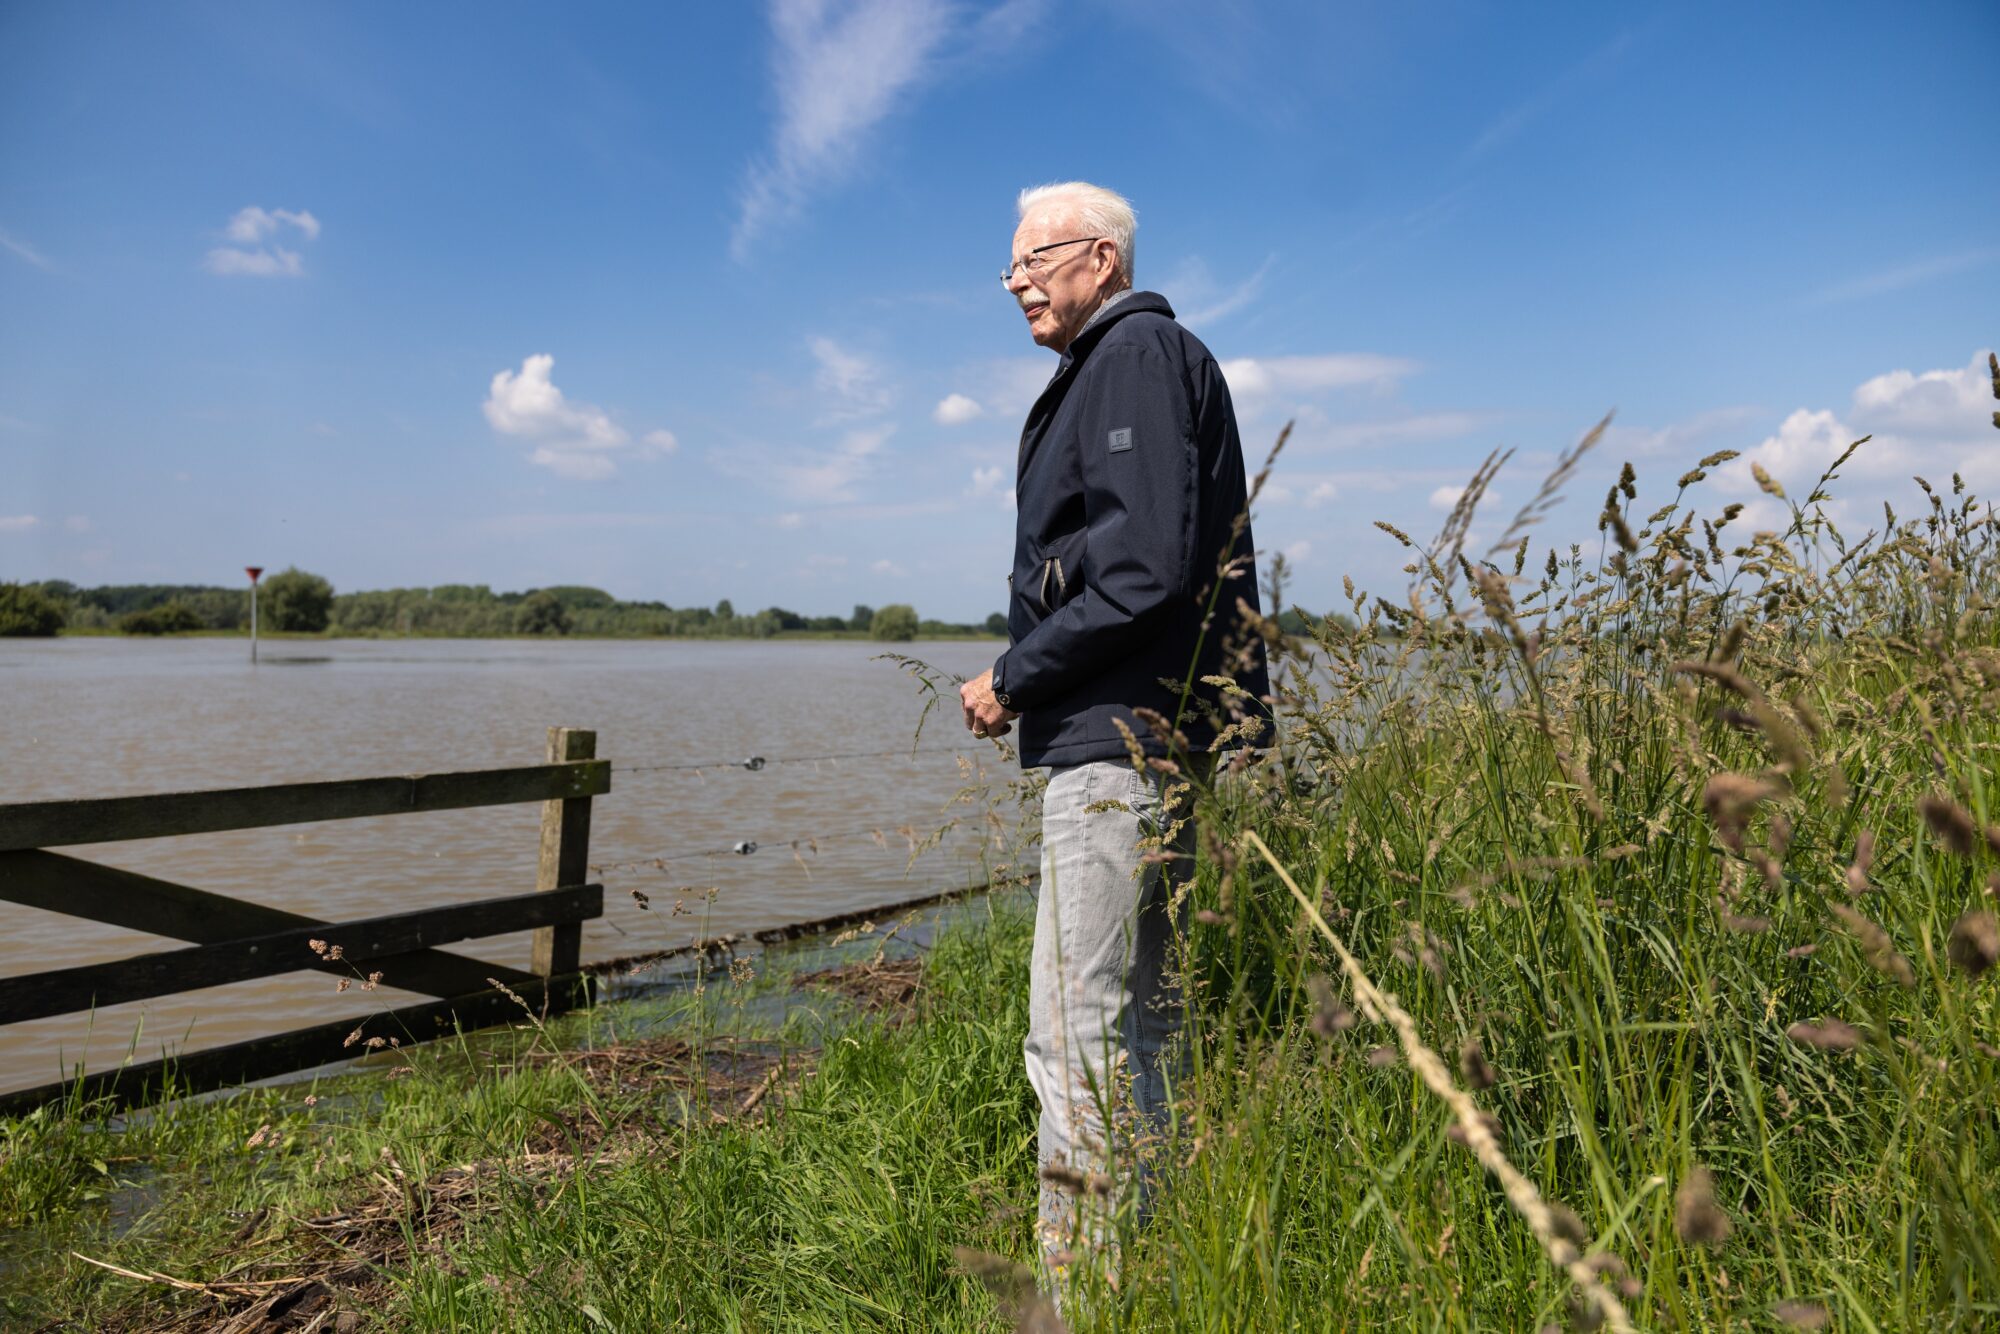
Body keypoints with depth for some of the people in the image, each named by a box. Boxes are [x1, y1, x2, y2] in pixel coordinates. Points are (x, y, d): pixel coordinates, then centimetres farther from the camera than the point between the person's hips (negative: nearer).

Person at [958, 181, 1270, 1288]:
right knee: (1137, 1016, 15)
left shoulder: (1140, 350, -7)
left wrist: (1015, 678, -12)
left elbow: (1150, 568, -20)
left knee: (1077, 1028, -8)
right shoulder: (1108, 370, 24)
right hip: (1149, 739, 11)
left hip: (1122, 740, -11)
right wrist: (1031, 678, 15)